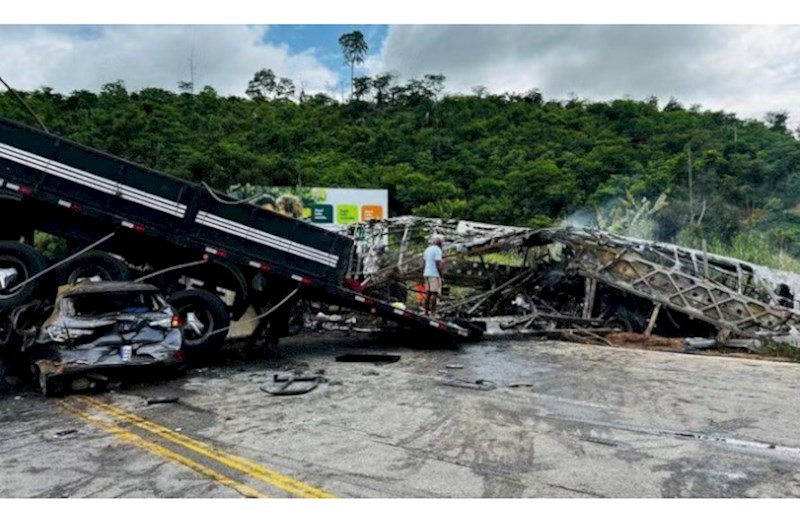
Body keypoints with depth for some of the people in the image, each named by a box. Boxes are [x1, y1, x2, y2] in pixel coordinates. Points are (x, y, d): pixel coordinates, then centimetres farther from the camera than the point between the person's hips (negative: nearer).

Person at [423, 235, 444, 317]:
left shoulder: (427, 249, 16)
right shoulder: (437, 250, -10)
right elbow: (438, 263, -16)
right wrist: (441, 276, -14)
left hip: (427, 273, 8)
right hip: (434, 274, -8)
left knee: (428, 293, 9)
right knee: (435, 293, -7)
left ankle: (426, 312, 8)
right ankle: (433, 313, -10)